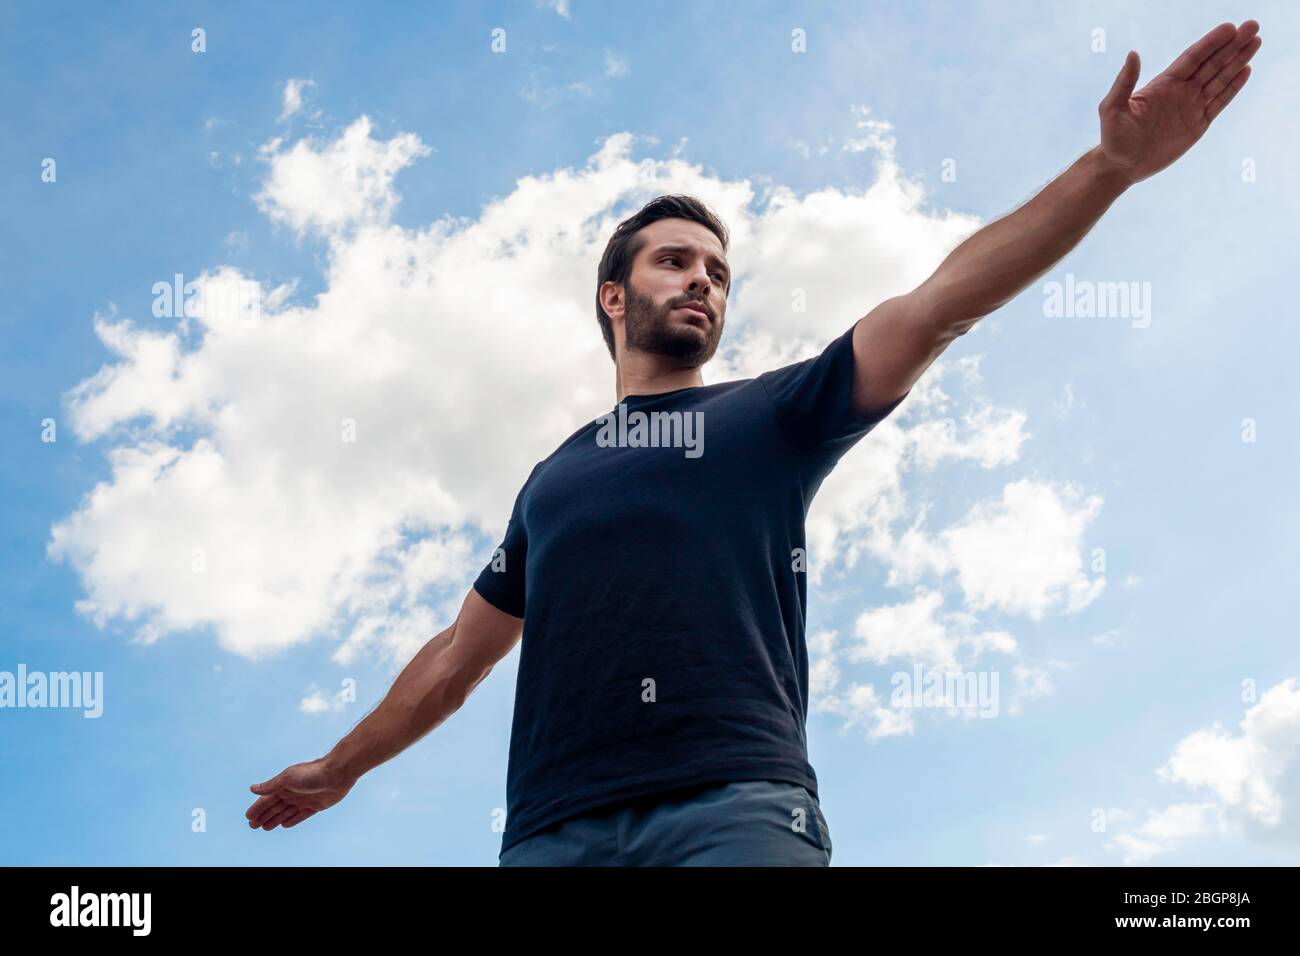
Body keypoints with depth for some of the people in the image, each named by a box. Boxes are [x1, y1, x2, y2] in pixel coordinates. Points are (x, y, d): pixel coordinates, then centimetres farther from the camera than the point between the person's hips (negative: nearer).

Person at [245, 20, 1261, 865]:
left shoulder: (774, 415, 16)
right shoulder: (554, 478, 26)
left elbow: (945, 300, 5)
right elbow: (462, 650, 34)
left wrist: (1113, 163, -4)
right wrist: (341, 767, 39)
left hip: (737, 805, -3)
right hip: (556, 822, 3)